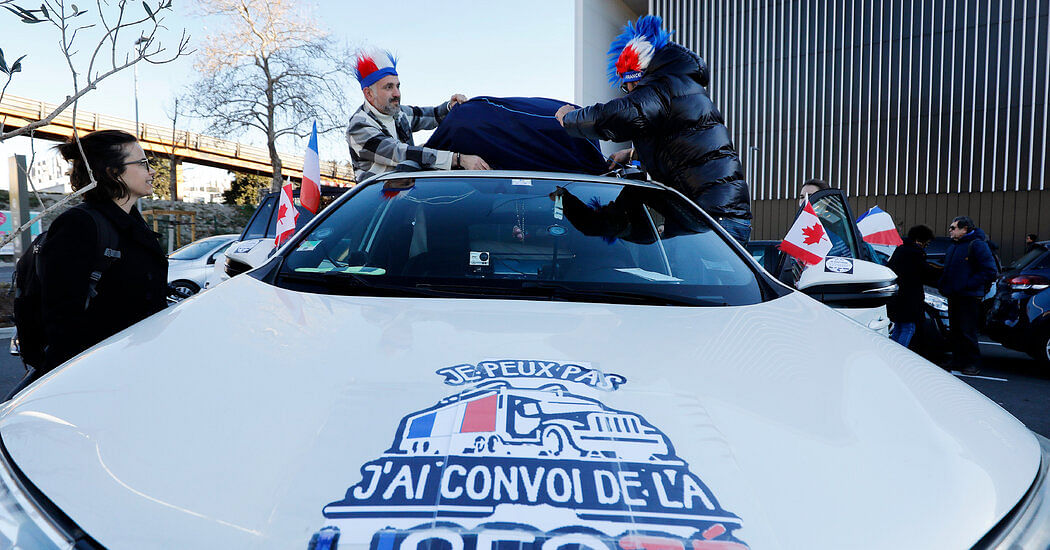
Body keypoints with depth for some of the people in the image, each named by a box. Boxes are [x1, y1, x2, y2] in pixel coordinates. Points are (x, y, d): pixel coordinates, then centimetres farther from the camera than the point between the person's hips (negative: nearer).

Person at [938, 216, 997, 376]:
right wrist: (942, 285, 10)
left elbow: (989, 271, -15)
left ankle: (973, 364, 4)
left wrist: (967, 285, -18)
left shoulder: (977, 245, -9)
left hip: (969, 297, -8)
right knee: (955, 331, 12)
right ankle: (957, 362, 21)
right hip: (953, 297, 8)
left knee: (967, 332, -7)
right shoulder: (952, 247, 17)